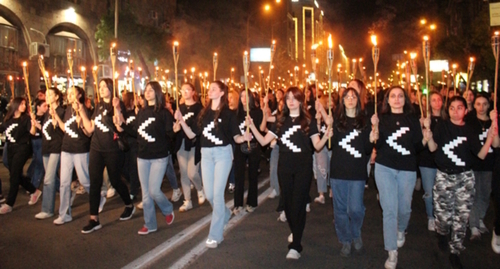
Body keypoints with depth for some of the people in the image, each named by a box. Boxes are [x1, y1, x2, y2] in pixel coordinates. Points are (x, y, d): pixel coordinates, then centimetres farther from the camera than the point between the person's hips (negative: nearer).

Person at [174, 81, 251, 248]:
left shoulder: (228, 113, -4)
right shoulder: (203, 112, 8)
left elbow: (236, 137, -5)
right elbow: (191, 135, 6)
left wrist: (245, 137, -25)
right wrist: (181, 121, -6)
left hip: (223, 153, -5)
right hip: (206, 154, 5)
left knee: (217, 193, -5)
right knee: (209, 194, 9)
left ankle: (215, 235, 4)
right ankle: (225, 215, 40)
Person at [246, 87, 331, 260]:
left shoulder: (308, 121, 1)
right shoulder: (281, 121, 8)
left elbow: (317, 146, -2)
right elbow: (264, 141, 4)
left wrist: (326, 137, -21)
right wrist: (252, 127, -8)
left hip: (303, 167, -3)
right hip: (284, 166, 3)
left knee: (298, 204, -6)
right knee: (288, 202, 12)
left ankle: (295, 246, -3)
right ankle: (295, 232, 37)